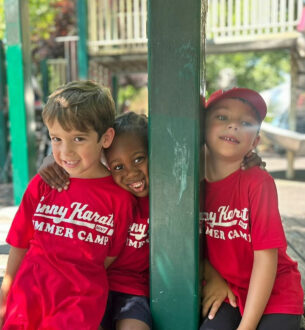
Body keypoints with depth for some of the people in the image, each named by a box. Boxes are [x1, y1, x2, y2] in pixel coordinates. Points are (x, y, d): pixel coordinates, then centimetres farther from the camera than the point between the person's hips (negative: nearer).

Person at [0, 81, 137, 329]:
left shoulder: (119, 198, -6)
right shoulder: (42, 184, 0)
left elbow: (109, 258, 2)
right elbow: (20, 244, 6)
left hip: (81, 305, -2)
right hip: (30, 293, 2)